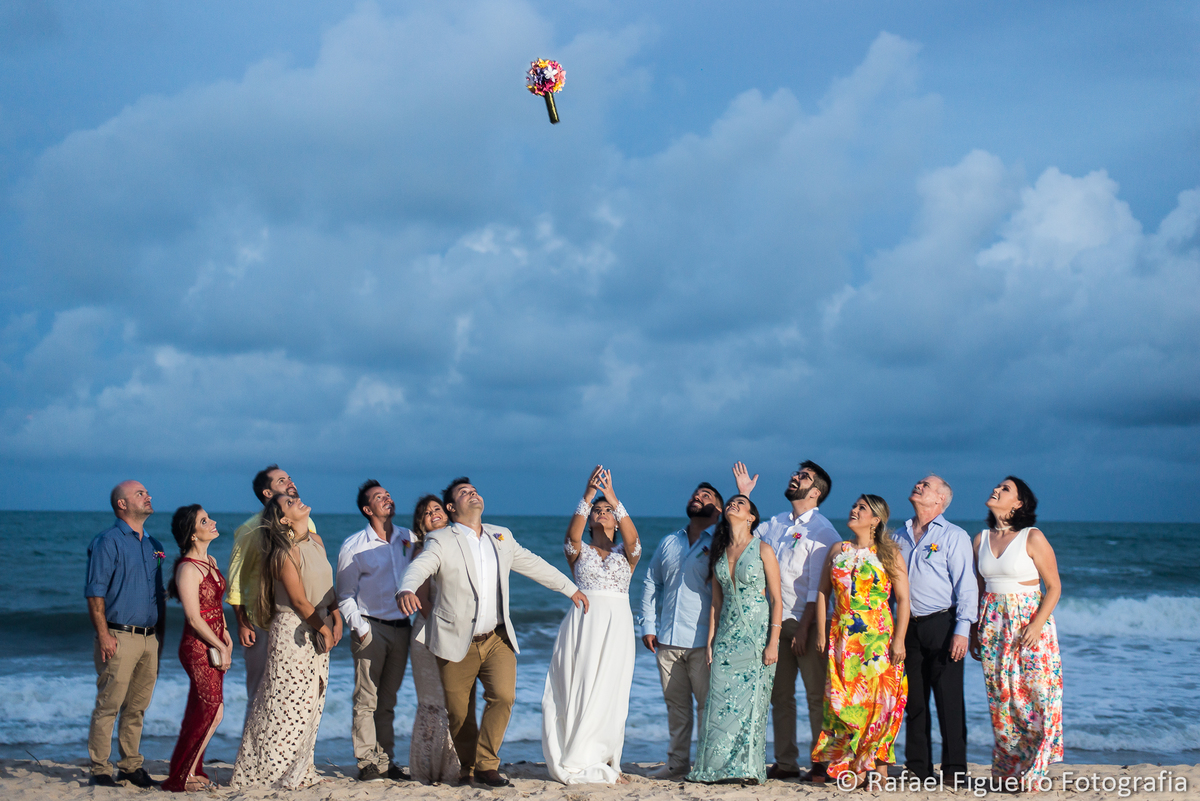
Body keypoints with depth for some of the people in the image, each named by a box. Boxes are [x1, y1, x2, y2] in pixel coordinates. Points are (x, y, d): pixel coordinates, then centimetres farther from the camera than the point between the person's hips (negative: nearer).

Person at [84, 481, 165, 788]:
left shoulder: (152, 545, 17)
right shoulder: (108, 542, -4)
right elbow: (95, 593, -10)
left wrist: (160, 636, 17)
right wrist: (104, 635, -16)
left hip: (149, 638, 7)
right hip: (120, 636, -6)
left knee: (137, 707, 10)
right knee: (108, 705, -5)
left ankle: (132, 766, 18)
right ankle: (100, 770, 0)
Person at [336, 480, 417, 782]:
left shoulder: (409, 539, 9)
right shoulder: (353, 546, 0)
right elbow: (345, 596, 1)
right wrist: (359, 629, -8)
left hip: (401, 628, 4)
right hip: (371, 628, -4)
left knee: (388, 700, 9)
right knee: (366, 700, -5)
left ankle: (386, 761, 12)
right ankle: (367, 763, -2)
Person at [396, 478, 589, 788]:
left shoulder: (502, 537, 12)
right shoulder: (441, 540, -4)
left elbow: (532, 564, 25)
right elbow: (419, 567, -22)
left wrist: (570, 588, 30)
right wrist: (406, 590, -45)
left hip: (497, 639, 3)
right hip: (457, 642, -3)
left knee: (503, 696, -16)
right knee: (459, 711, 2)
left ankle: (486, 765, -3)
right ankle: (468, 767, 23)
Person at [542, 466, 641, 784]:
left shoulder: (627, 552, 11)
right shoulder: (579, 551, 10)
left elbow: (631, 538, -12)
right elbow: (572, 534, -13)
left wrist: (614, 498, -22)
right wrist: (587, 496, -24)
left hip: (617, 625, 0)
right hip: (583, 623, 0)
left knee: (610, 693, -3)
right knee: (579, 690, -5)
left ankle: (605, 760, 5)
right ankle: (579, 762, 0)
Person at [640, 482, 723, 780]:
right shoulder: (668, 543, 17)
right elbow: (650, 584, 20)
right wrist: (648, 625, 14)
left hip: (702, 640, -4)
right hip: (667, 640, 5)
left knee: (708, 704, -5)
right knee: (676, 704, 9)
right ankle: (677, 762, 15)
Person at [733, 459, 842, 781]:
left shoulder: (822, 531, -8)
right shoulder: (776, 523, 12)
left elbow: (817, 587, -12)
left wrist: (804, 629, -17)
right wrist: (743, 496, 17)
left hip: (807, 622, -7)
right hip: (777, 621, 7)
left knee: (816, 695, -1)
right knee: (780, 695, 9)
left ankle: (821, 762, 4)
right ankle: (785, 762, 15)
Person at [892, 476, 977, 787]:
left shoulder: (953, 536, 0)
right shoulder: (899, 536, 15)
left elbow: (965, 585, -4)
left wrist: (962, 629, -13)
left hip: (941, 625, -5)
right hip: (908, 627, 5)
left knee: (949, 699, -4)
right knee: (914, 700, 6)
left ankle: (955, 770, 0)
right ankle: (917, 767, 13)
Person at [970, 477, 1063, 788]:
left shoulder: (1033, 538, -6)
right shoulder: (981, 540, 9)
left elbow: (1054, 587, -6)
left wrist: (1038, 624, -17)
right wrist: (974, 631, 12)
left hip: (1029, 622, -5)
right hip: (992, 623, 5)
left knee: (1036, 694, -6)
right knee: (1000, 697, 5)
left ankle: (1032, 773, 2)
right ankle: (1007, 770, 14)